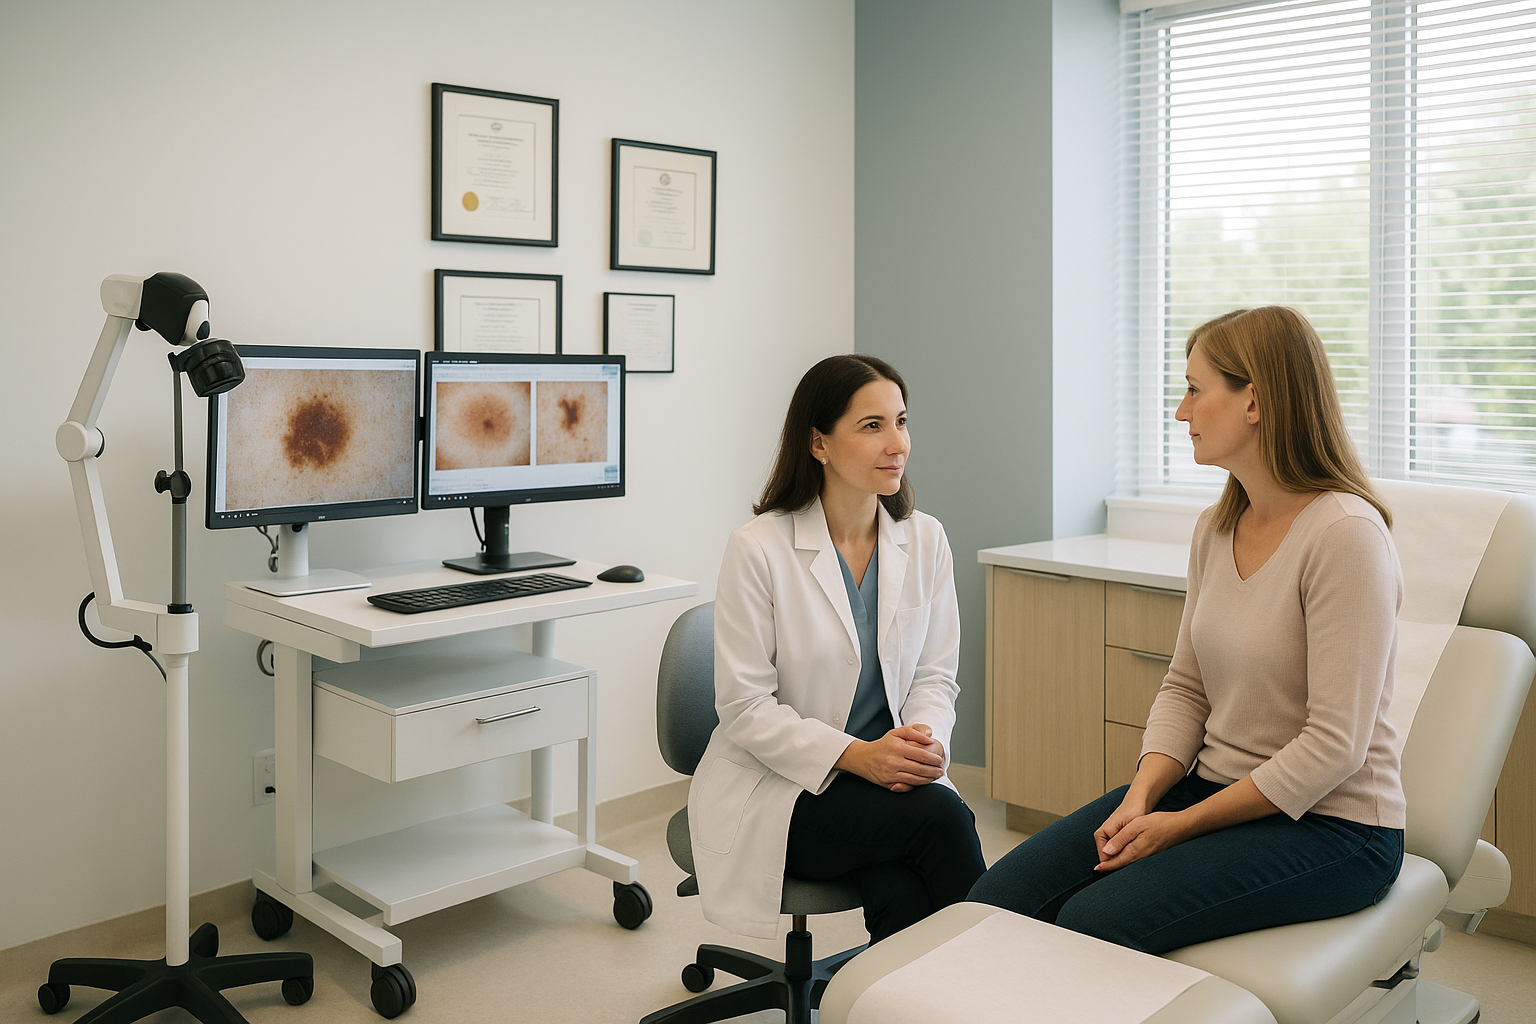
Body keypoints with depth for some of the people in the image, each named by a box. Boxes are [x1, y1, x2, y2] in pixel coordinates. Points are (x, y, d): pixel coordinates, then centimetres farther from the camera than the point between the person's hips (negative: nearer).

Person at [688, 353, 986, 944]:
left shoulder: (924, 540, 3)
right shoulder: (758, 550, -11)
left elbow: (935, 675, 6)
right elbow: (745, 707, -12)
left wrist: (923, 741, -16)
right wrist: (855, 755, -23)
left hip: (885, 777, 4)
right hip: (777, 787, -3)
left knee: (907, 900, -28)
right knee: (940, 815, -27)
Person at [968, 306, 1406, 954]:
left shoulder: (1346, 534, -18)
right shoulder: (1216, 528, 7)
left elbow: (1334, 745, -20)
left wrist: (1184, 824, -16)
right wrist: (1141, 797, -7)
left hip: (1328, 823, -7)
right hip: (1215, 788, 7)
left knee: (1090, 922, -24)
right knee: (1000, 900, -10)